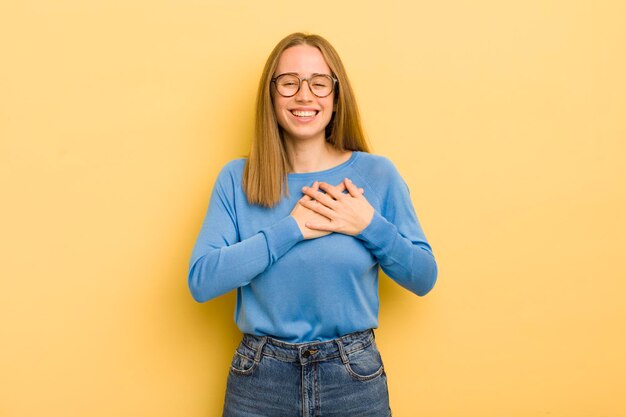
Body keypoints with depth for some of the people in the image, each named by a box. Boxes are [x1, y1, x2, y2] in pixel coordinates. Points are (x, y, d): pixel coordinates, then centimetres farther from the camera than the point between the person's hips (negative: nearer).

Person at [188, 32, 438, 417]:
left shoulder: (378, 174, -4)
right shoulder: (236, 179, -3)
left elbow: (424, 278, 0)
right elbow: (200, 281, -13)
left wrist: (371, 226, -16)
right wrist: (291, 229, -19)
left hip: (355, 379, 1)